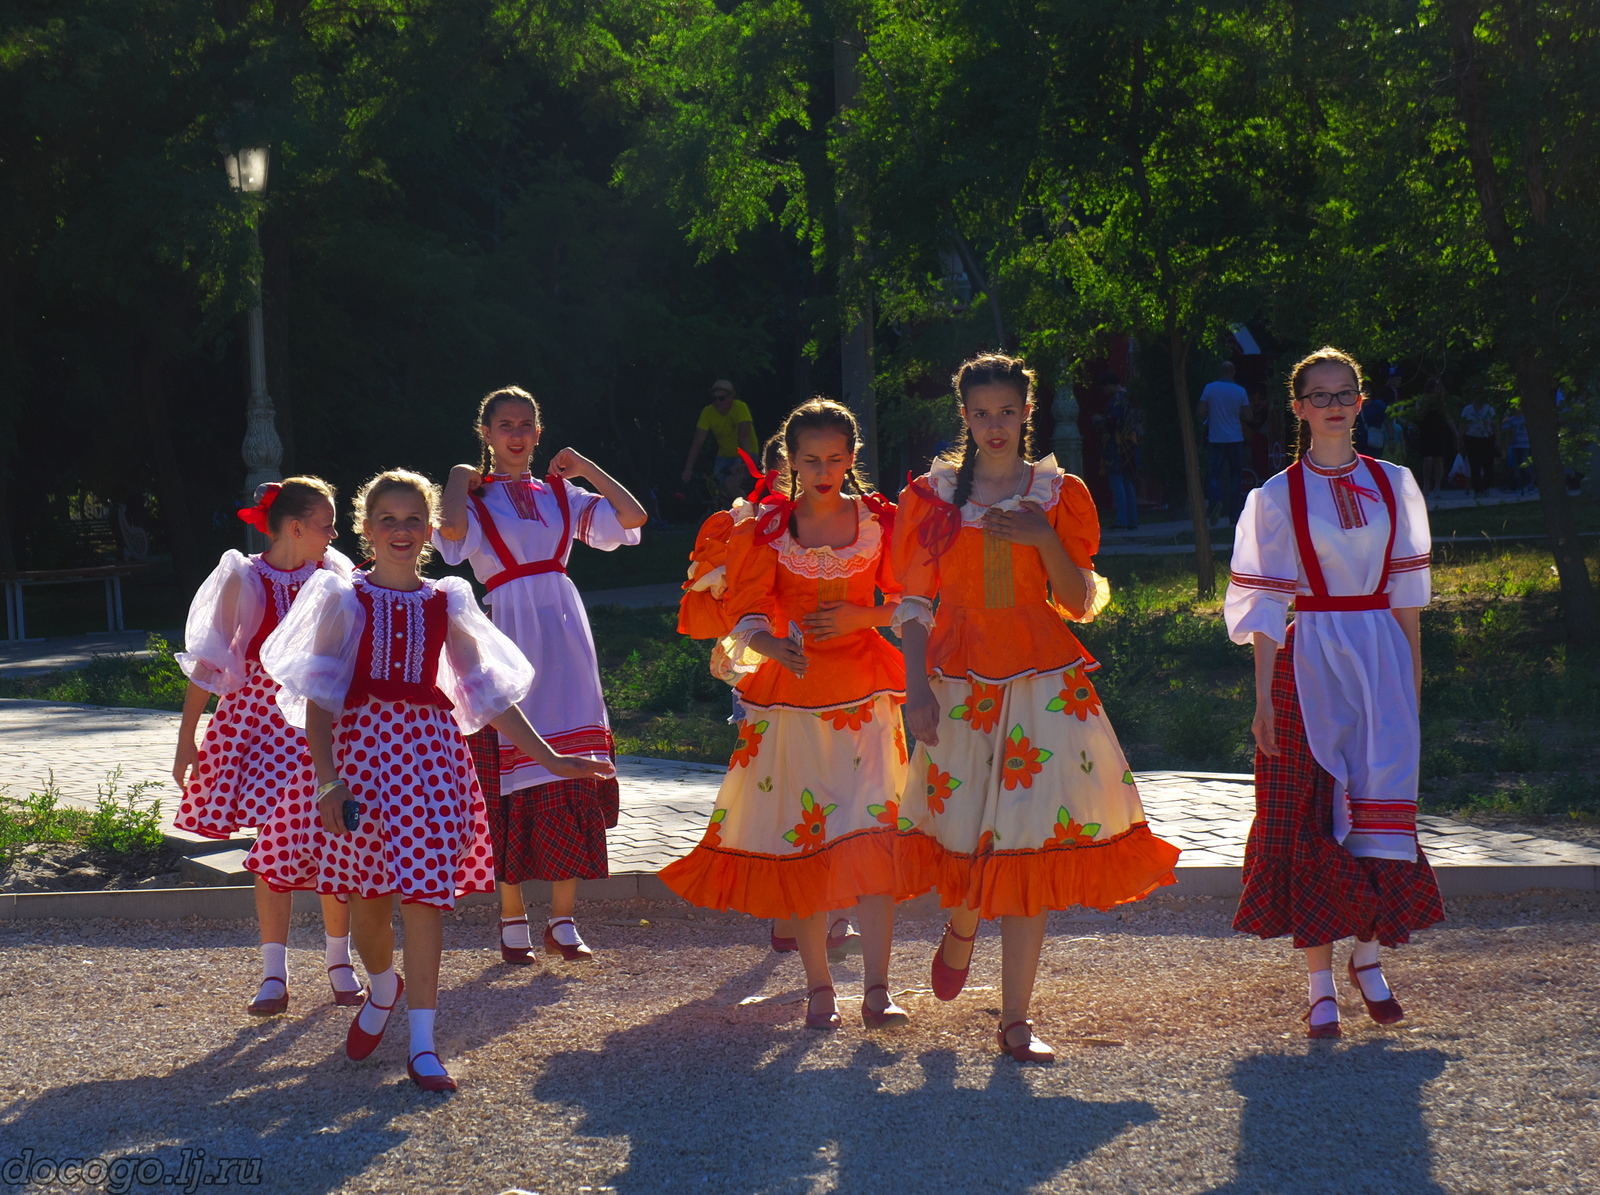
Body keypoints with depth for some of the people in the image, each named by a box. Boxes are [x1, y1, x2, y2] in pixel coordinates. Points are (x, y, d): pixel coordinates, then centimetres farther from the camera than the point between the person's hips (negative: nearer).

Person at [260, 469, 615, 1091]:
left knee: (424, 890, -8)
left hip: (431, 749, 1)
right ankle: (382, 990, 37)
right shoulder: (345, 598, 3)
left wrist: (549, 758, 7)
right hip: (362, 746, -1)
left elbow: (488, 693, 11)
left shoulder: (446, 603, 9)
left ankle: (422, 1044, -6)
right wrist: (327, 778, -13)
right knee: (368, 894, 4)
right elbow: (319, 698, -2)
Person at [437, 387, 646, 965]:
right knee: (512, 785, -4)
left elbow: (633, 517, 4)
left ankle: (564, 920, 4)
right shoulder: (475, 497, 4)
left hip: (565, 637, 4)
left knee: (573, 784, 0)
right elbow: (452, 531, -20)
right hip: (510, 639, -3)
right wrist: (458, 481, -5)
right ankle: (513, 920, 4)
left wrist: (585, 468, 7)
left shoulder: (561, 494, 15)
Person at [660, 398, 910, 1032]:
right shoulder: (768, 528, 1)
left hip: (864, 693, 0)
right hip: (790, 694, 1)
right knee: (801, 836, 2)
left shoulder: (880, 521, 3)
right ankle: (819, 986, 13)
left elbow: (908, 600, 10)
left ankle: (877, 990, -12)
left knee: (872, 831, -12)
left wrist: (861, 617, -9)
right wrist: (771, 644, -26)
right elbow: (748, 611, -4)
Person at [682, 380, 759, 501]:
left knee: (730, 484, -28)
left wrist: (744, 463, -48)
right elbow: (698, 442, -16)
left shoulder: (740, 407, -23)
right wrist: (688, 469, -25)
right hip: (724, 456, 4)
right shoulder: (707, 412, -13)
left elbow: (744, 437, -34)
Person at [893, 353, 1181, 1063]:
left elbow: (1079, 604, 4)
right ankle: (961, 931, 37)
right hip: (961, 683, 0)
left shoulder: (1058, 495, 8)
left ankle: (1014, 1021, -1)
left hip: (1045, 683, 0)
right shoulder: (933, 496, 6)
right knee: (970, 833, -1)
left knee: (1028, 844, -6)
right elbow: (915, 604, 4)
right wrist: (916, 688, -8)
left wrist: (1044, 540, -11)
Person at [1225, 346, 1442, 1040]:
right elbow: (1265, 602, -2)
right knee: (1312, 818, -3)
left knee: (1381, 804, -1)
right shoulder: (1279, 496, 1)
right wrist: (1264, 696, -7)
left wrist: (1413, 675, 10)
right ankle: (1320, 982, 2)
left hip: (1381, 655, 2)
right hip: (1309, 662, -2)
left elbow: (1405, 589, 13)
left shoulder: (1391, 486, 9)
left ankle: (1369, 956, 15)